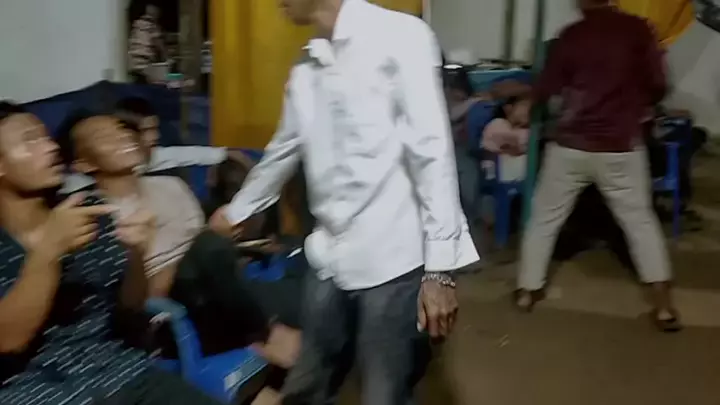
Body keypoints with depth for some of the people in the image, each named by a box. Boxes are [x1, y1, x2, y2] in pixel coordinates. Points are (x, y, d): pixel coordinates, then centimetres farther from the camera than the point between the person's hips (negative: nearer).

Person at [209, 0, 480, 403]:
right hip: (331, 259, 7)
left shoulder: (400, 36, -9)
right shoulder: (306, 67, 14)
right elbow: (283, 151, 28)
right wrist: (237, 211, 40)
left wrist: (439, 268, -15)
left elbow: (433, 152, -12)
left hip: (393, 260, -7)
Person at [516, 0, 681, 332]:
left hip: (571, 146, 0)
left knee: (544, 218, 16)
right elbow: (657, 86, -2)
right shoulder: (637, 29, -3)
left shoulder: (572, 35, -3)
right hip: (621, 148, 1)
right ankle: (663, 305, 8)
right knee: (640, 221, 13)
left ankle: (527, 290, 22)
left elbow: (545, 89, 2)